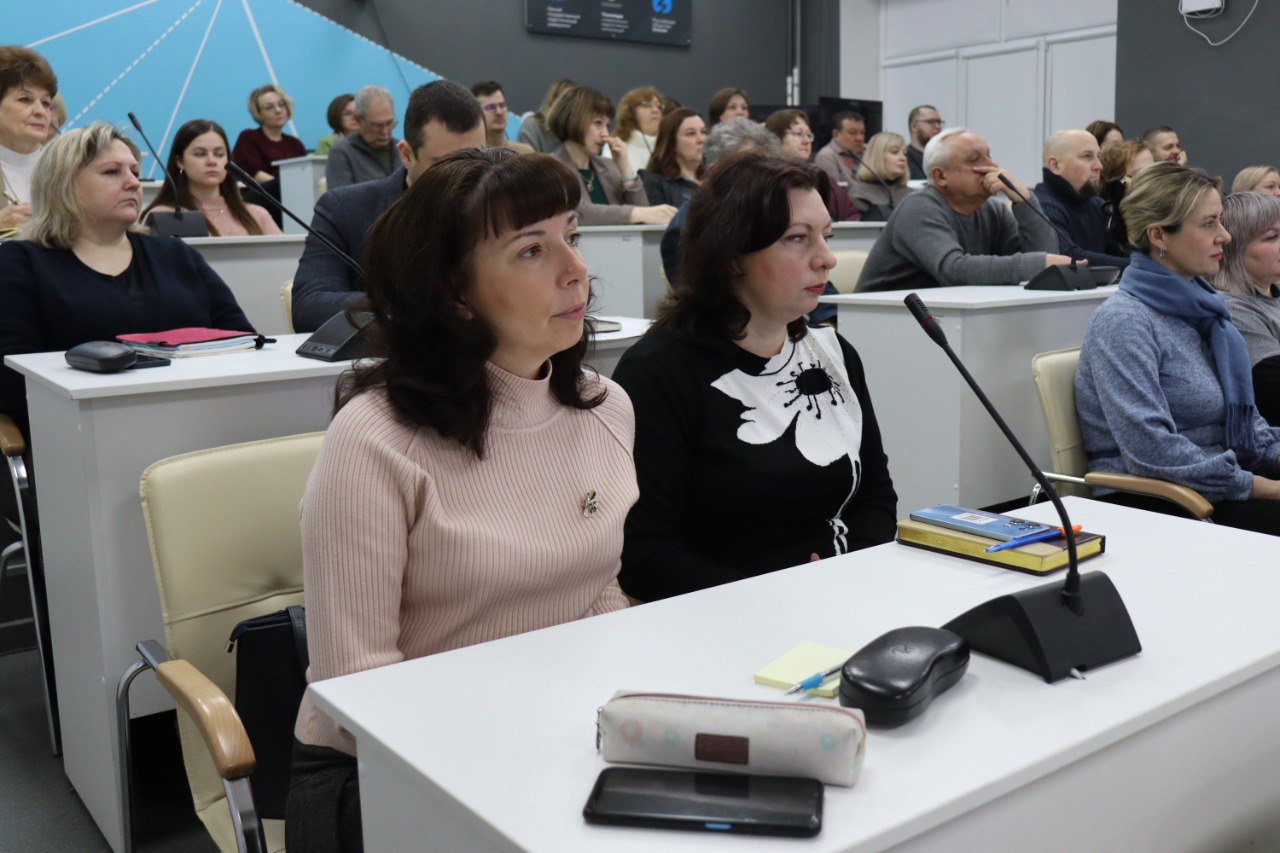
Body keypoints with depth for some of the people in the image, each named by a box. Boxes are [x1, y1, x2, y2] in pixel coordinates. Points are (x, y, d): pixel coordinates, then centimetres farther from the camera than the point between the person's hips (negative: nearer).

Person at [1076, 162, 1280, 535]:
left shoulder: (1201, 307, 15)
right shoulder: (1122, 321, -14)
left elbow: (1242, 414, 23)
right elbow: (1150, 449, -23)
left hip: (1220, 482, 9)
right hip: (1149, 501, -9)